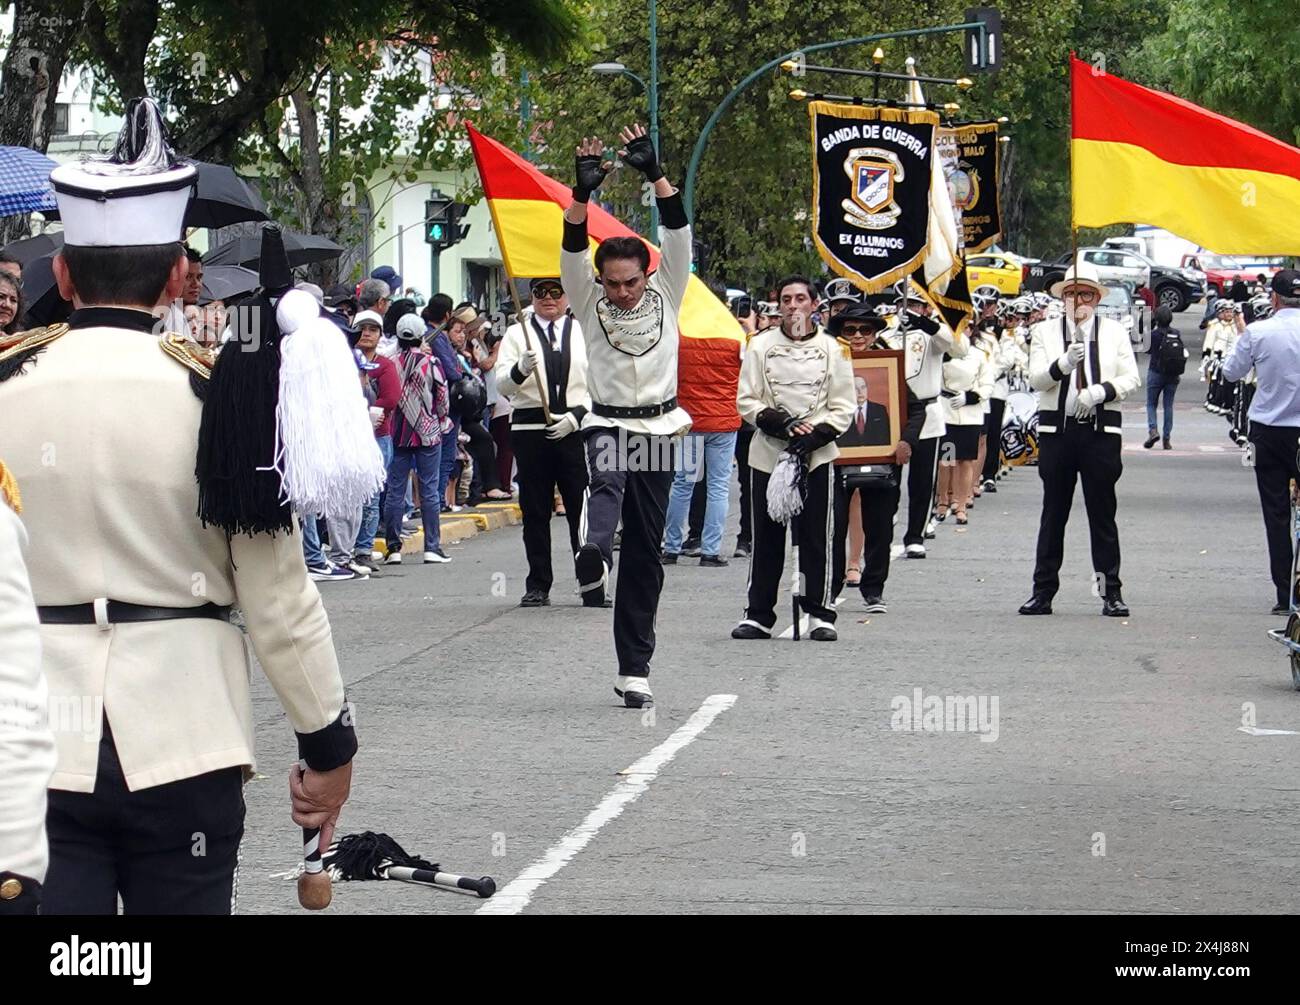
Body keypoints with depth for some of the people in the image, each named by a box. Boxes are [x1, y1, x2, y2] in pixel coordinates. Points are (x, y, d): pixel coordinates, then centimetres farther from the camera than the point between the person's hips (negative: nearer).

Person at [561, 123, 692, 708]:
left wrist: (655, 175, -17)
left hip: (656, 430, 0)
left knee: (645, 556, 2)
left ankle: (634, 670, 6)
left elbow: (679, 236, -7)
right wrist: (582, 195, -25)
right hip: (607, 423, 0)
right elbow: (572, 254, -12)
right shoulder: (591, 304, 4)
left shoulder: (666, 294, 5)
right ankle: (593, 554, -63)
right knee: (606, 478, -37)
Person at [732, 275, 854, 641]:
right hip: (768, 455, 1)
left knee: (819, 538, -2)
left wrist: (813, 437, -12)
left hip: (817, 457, -1)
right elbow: (746, 401, 3)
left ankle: (820, 613, 6)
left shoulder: (832, 349, 4)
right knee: (765, 538, 3)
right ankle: (758, 614, 10)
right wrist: (778, 422, -13)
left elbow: (842, 408, 3)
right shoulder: (760, 346, 6)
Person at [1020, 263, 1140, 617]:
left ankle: (1111, 592, 5)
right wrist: (1064, 364, -24)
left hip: (1102, 431, 0)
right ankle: (1043, 591, 9)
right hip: (1057, 429, 0)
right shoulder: (1044, 332, 7)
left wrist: (1100, 392, -15)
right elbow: (1036, 379, -5)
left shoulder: (1115, 332, 8)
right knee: (1053, 512, 5)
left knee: (1102, 512, 1)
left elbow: (1131, 379, 3)